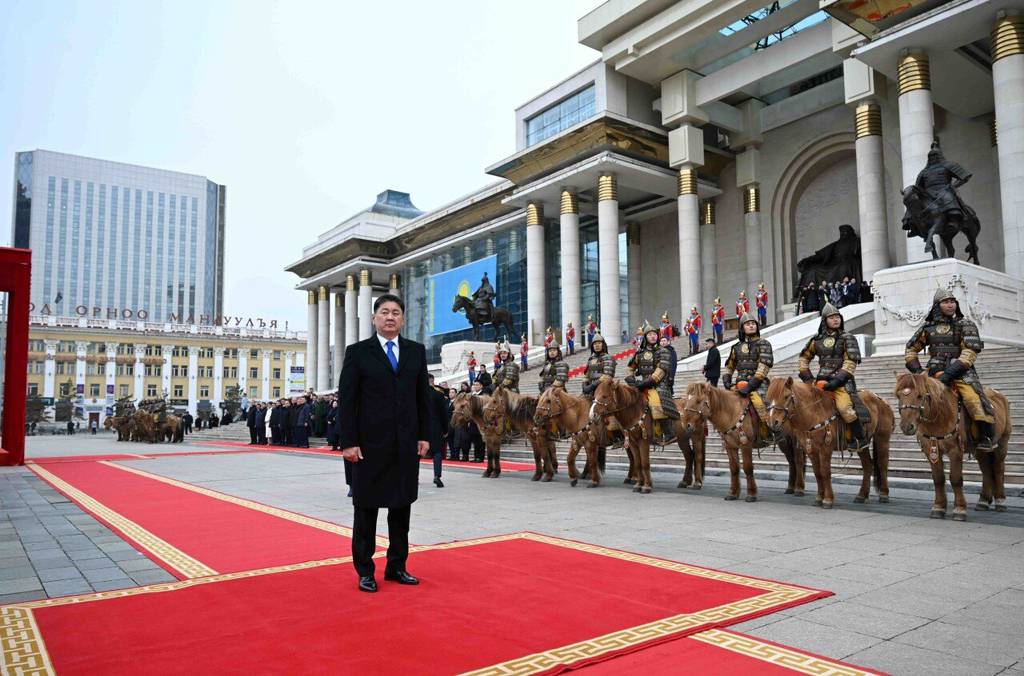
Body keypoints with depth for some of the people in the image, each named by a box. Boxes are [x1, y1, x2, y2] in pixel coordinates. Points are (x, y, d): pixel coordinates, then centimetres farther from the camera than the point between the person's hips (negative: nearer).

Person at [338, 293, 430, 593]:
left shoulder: (416, 351, 8)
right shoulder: (358, 352, -1)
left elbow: (423, 397, 10)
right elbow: (346, 400, -5)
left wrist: (424, 435, 4)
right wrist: (348, 442, -10)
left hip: (407, 443, 3)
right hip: (370, 442, -3)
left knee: (402, 506, 11)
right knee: (366, 507, 6)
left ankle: (396, 566, 24)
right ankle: (365, 571, 18)